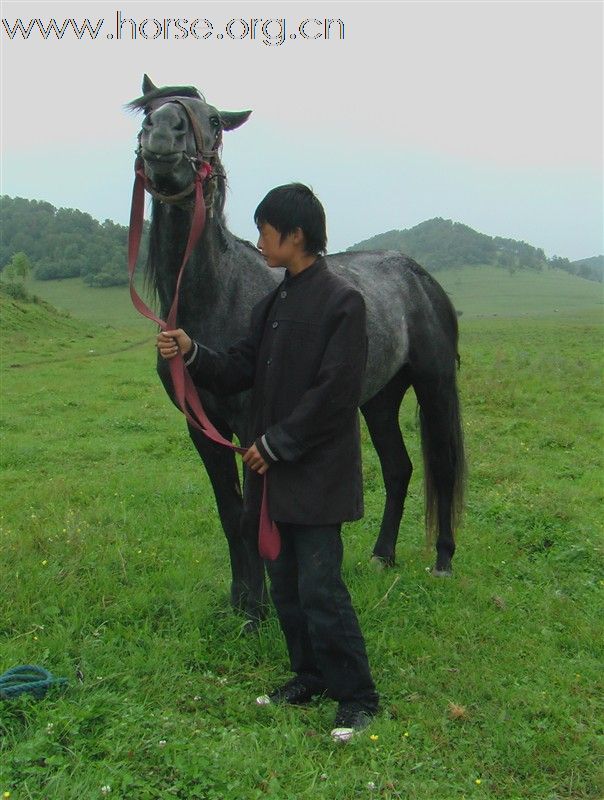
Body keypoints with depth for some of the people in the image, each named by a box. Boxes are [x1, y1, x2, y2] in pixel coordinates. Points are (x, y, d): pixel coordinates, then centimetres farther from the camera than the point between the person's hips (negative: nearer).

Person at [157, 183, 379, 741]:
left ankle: (357, 696, 9)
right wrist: (192, 354, -5)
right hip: (275, 469, 9)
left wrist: (276, 444, -16)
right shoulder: (274, 303, 13)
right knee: (285, 583, 16)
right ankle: (309, 676, 31)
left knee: (320, 588, -5)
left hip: (317, 472, -8)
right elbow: (241, 371, 12)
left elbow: (334, 393, -19)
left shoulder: (341, 301, -14)